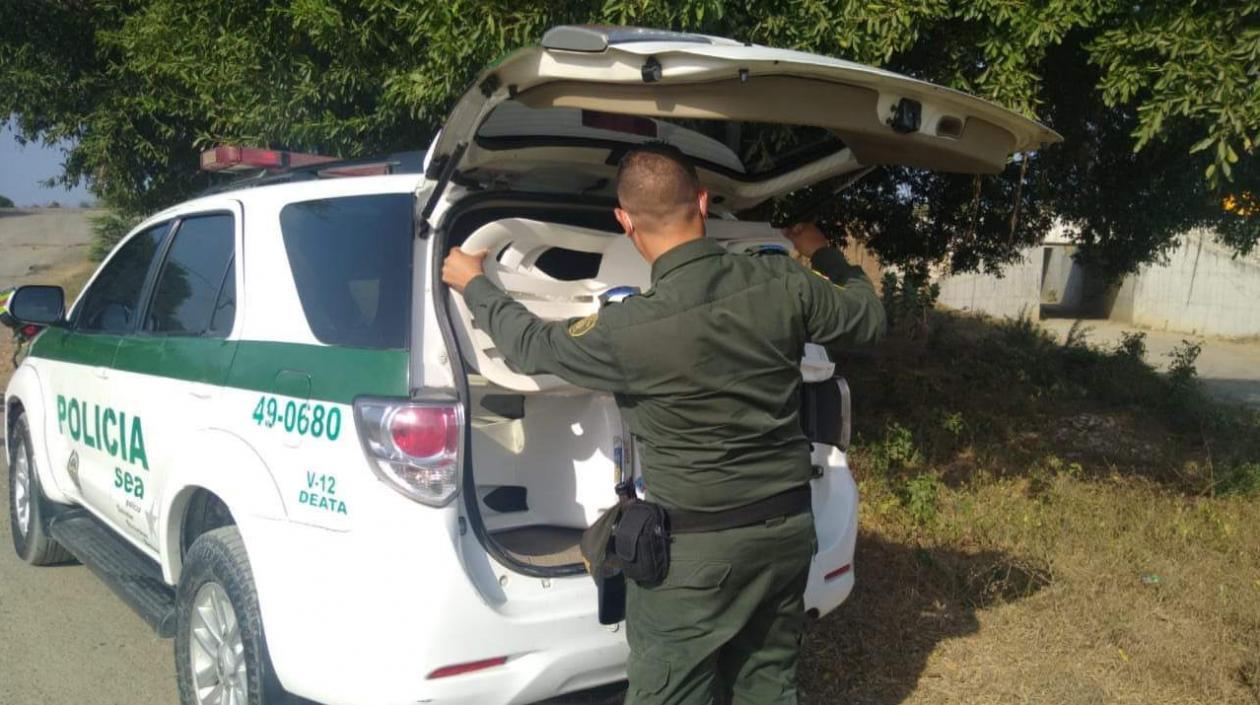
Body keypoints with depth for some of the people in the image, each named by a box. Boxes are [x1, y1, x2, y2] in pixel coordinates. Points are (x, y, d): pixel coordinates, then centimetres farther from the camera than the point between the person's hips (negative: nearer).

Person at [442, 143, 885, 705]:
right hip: (789, 526, 5)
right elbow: (869, 317, 9)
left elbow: (533, 345, -3)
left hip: (699, 549, -5)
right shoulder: (783, 283, -10)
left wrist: (472, 284, 14)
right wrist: (822, 254, 27)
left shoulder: (630, 330, -23)